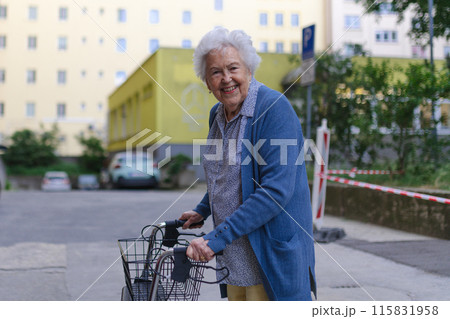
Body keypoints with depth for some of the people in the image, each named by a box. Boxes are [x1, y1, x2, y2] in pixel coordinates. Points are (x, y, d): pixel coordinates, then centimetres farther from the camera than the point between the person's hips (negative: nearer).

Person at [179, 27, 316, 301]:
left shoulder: (275, 108, -18)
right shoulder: (217, 114, 8)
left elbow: (276, 190, -26)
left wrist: (217, 238, -26)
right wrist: (203, 211, 23)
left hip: (272, 256, -7)